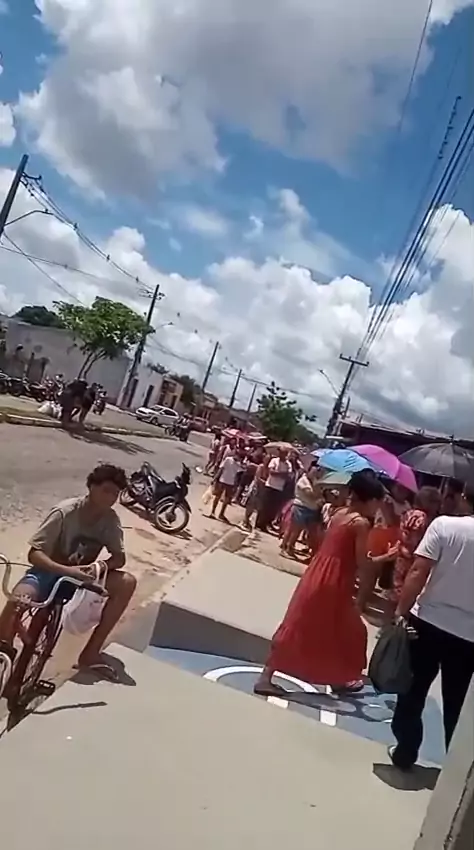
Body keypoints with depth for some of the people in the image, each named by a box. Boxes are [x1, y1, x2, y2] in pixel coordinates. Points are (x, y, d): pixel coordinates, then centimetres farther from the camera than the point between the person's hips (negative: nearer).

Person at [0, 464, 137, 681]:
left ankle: (91, 653, -11)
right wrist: (66, 570, -40)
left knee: (127, 582, -20)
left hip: (79, 576, 4)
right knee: (18, 602, -38)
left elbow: (119, 557, -7)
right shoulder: (65, 512, -22)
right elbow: (34, 553, -24)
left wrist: (102, 566, -31)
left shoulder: (111, 519, -9)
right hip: (49, 572, -4)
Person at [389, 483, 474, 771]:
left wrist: (401, 612, -9)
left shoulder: (444, 525, -10)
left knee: (412, 693, 15)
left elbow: (418, 573, -15)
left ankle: (405, 753, 25)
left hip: (428, 621, -2)